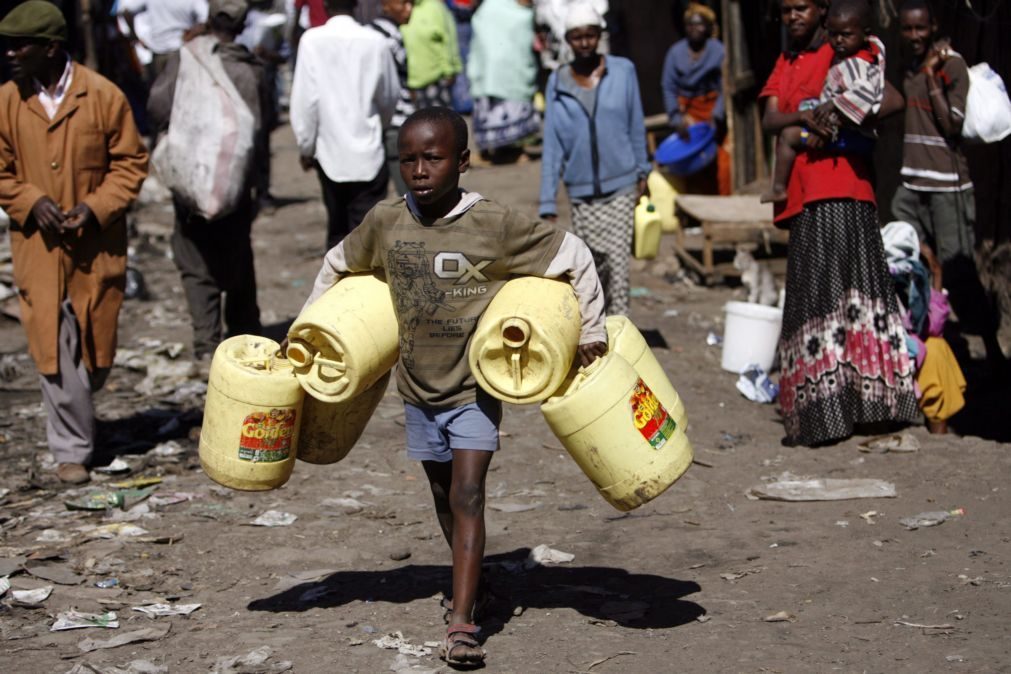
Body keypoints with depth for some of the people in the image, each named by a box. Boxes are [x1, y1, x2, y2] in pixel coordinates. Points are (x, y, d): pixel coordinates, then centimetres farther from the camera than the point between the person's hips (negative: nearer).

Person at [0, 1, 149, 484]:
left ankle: (72, 411, 40)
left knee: (96, 345, 11)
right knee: (54, 349, -4)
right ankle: (72, 449, 7)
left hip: (96, 246, 0)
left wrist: (96, 206, -13)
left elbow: (130, 163, 0)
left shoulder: (104, 97, -7)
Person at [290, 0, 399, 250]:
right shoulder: (375, 41, -4)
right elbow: (390, 95, 9)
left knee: (338, 228, 19)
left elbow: (305, 98, -8)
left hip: (330, 151, 1)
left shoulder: (312, 40, -8)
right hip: (368, 152, -1)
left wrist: (306, 146, 4)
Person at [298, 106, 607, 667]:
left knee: (466, 495, -13)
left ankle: (461, 623, -15)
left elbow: (575, 257, -8)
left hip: (475, 386, -4)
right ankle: (470, 584, 38)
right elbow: (336, 264, 14)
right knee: (443, 494, 16)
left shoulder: (496, 225, -17)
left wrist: (591, 332, -7)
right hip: (419, 388, 4)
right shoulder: (383, 224, -6)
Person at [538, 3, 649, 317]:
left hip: (620, 187, -1)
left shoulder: (623, 71, -2)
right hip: (580, 191, 1)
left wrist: (641, 173, 10)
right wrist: (548, 203, -3)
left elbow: (636, 127, 7)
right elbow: (552, 144, 0)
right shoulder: (558, 82, 0)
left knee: (617, 262, -8)